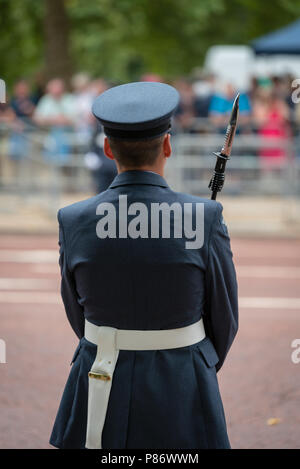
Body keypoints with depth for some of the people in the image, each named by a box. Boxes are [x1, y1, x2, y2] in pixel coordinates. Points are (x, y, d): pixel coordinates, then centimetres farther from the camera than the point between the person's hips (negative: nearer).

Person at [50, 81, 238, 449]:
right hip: (180, 394, -2)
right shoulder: (204, 219, -14)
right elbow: (223, 317, -3)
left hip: (102, 393, 2)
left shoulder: (74, 223, -9)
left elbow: (79, 313, 6)